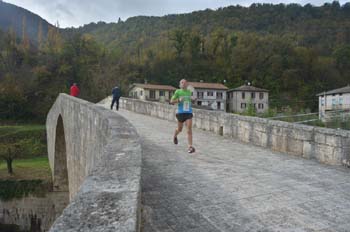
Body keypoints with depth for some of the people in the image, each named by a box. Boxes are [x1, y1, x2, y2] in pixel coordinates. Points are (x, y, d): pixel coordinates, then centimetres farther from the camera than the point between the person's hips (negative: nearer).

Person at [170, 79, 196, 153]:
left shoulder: (189, 92, 9)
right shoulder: (178, 92, -2)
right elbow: (171, 101, -1)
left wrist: (193, 99, 3)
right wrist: (179, 100, -18)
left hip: (189, 113, 2)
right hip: (181, 113, -2)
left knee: (189, 130, -11)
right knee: (179, 129, 15)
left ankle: (190, 147, -11)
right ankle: (175, 136, 50)